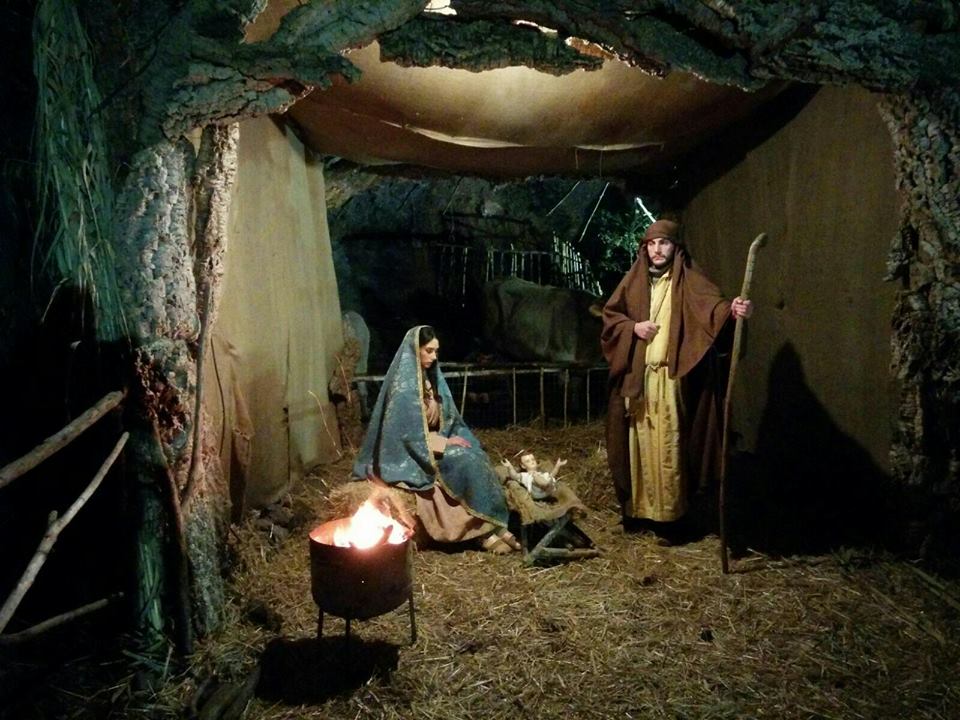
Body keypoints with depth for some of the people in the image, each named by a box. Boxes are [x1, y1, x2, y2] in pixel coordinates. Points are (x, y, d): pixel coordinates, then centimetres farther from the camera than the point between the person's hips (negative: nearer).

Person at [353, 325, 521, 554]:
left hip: (431, 441, 8)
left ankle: (491, 525, -18)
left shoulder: (429, 375, 8)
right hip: (412, 451, -8)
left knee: (476, 456, -15)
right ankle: (485, 529, -16)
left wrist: (446, 439, -3)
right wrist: (445, 442, -18)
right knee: (466, 462, -24)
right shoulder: (404, 383, -18)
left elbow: (445, 416, 14)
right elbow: (410, 432, -22)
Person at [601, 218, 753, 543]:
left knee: (668, 448, -4)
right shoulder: (634, 280, 11)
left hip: (671, 377, -4)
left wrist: (731, 309, -42)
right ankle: (638, 510, 22)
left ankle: (669, 519, 5)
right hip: (636, 376, 4)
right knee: (640, 444, 10)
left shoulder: (689, 280, -1)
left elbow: (711, 305, -19)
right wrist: (632, 327, -5)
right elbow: (610, 315, 14)